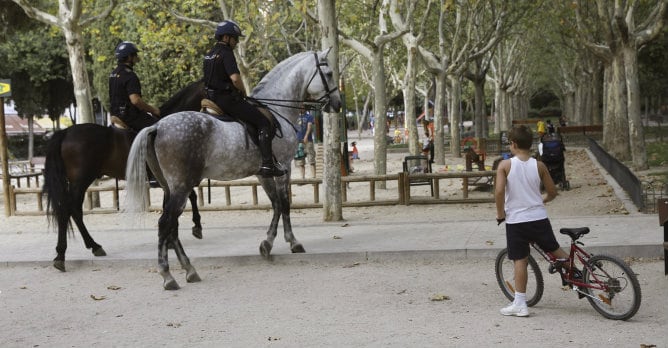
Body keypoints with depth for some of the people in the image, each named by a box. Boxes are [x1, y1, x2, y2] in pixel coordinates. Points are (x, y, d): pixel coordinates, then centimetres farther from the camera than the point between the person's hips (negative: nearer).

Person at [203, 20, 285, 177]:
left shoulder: (209, 54, 16)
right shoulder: (226, 53, -14)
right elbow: (235, 78, -26)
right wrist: (244, 92, -6)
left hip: (212, 97, 10)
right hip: (227, 98, -10)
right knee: (264, 123, -9)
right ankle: (267, 165, -17)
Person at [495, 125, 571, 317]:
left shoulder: (505, 165, -8)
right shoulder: (539, 166, 1)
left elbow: (499, 191, -18)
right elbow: (552, 192, 9)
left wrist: (500, 213, -3)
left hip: (515, 220, -2)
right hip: (539, 218, 2)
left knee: (520, 260, 3)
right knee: (555, 250, 21)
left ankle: (520, 304, 5)